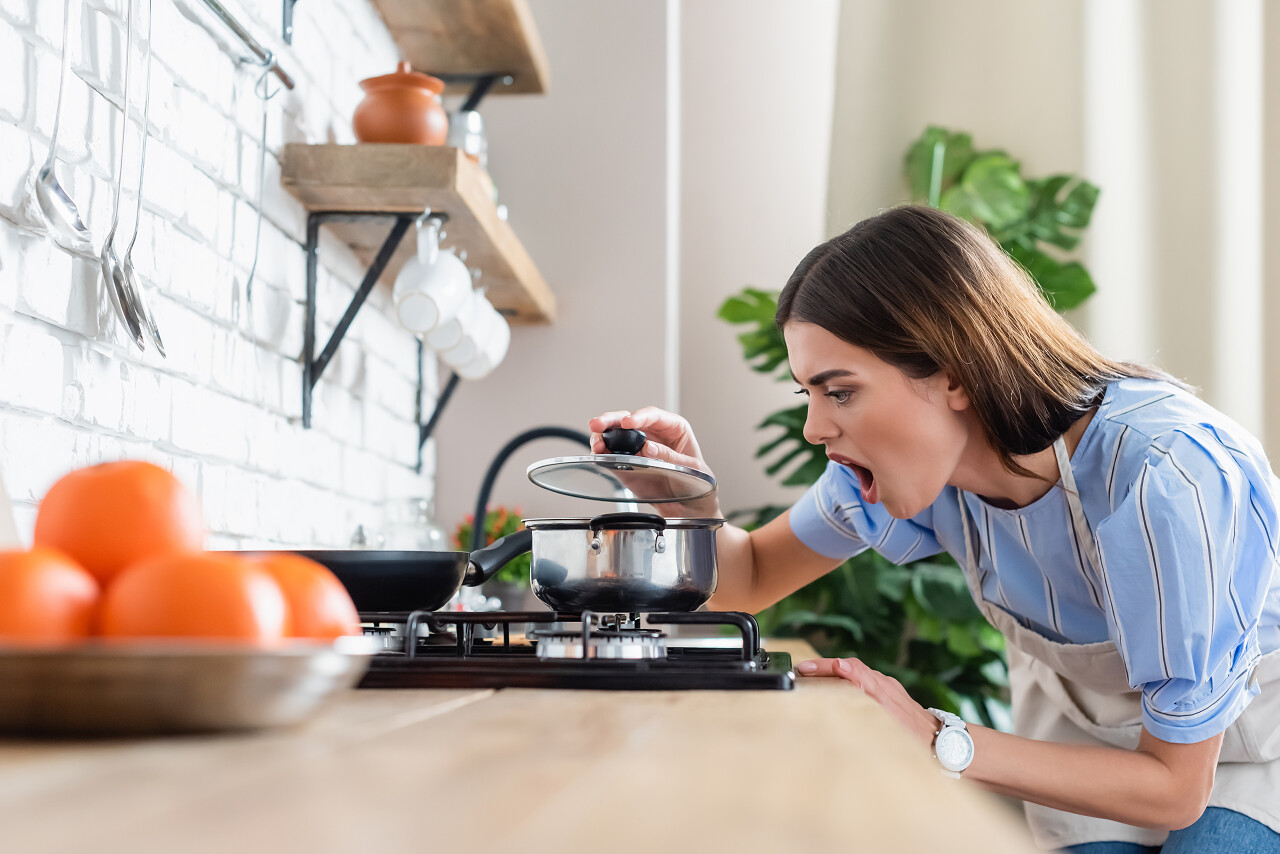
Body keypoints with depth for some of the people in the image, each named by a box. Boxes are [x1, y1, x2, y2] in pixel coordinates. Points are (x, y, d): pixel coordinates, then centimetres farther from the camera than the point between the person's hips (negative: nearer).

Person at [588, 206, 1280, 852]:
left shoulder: (1162, 478, -37)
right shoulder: (918, 454, -18)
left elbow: (1174, 786, -29)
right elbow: (750, 579, -3)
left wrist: (937, 743, -34)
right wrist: (691, 499, -26)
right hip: (1075, 730, 4)